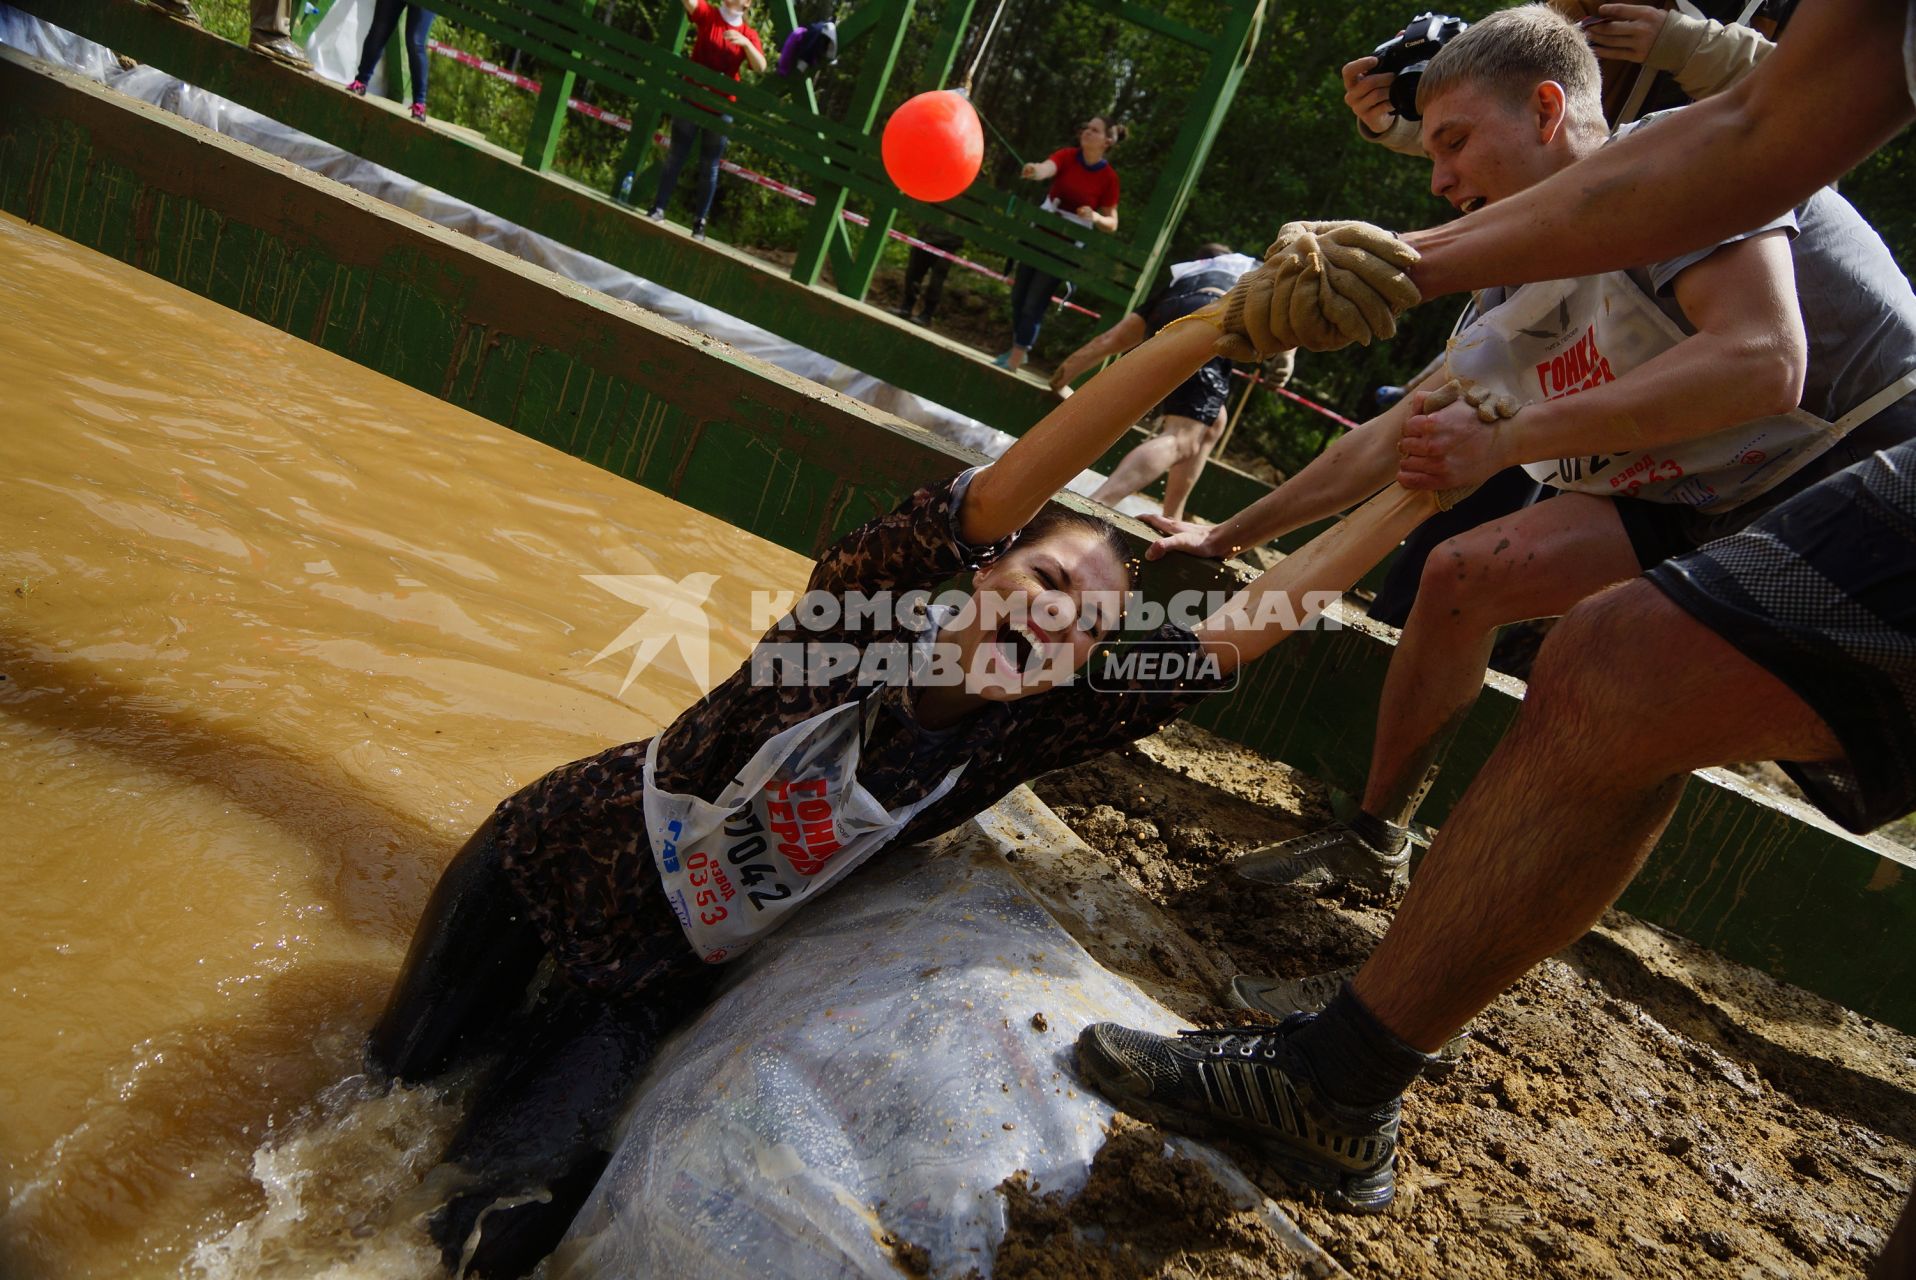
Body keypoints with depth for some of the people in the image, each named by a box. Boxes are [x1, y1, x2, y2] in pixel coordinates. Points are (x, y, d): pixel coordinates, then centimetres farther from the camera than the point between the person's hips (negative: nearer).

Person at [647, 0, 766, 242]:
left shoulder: (749, 35, 2)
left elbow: (761, 68, -12)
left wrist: (746, 42, -27)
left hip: (721, 110, 0)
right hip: (691, 100, 0)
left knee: (709, 167, 5)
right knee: (676, 156, 2)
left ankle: (699, 222, 10)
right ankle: (659, 208, 8)